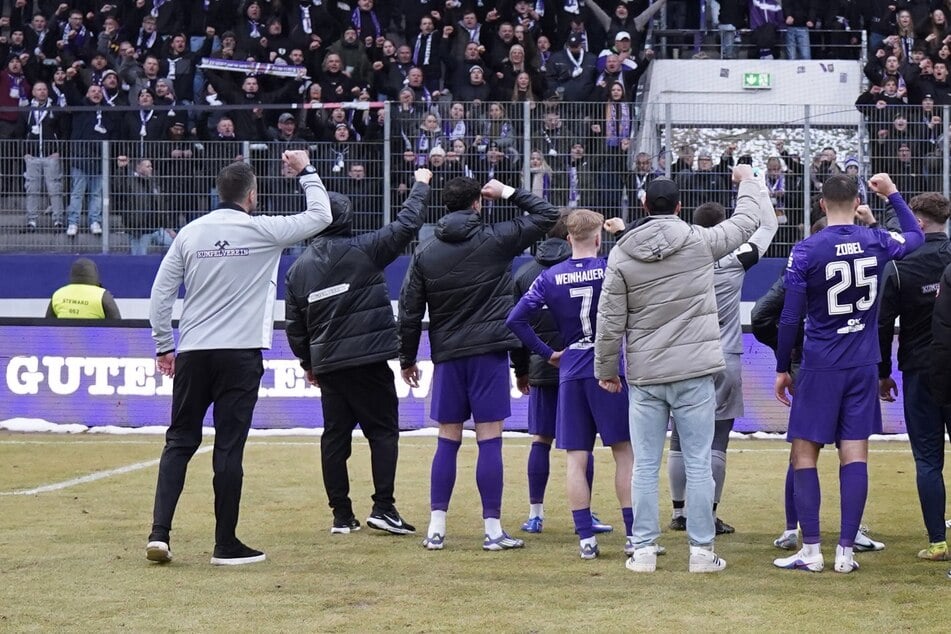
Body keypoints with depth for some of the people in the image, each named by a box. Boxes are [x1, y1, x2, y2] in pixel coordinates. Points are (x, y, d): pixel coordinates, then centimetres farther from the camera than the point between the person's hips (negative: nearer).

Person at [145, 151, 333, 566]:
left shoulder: (190, 233, 6)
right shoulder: (262, 231, -3)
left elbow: (160, 294, 7)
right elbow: (320, 216, 7)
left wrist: (163, 346, 15)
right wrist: (306, 171, 19)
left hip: (192, 354, 3)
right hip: (240, 354, -3)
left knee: (180, 440, 9)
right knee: (229, 447, -1)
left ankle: (160, 532, -3)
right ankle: (226, 545, 2)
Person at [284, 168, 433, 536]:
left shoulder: (299, 267, 7)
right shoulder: (363, 251, -7)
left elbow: (294, 324, 11)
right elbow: (406, 226, -3)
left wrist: (307, 361, 24)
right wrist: (421, 185, 11)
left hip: (327, 364, 5)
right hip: (368, 359, -5)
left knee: (335, 436, 9)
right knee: (383, 430, 1)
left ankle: (341, 515, 9)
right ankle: (383, 507, -9)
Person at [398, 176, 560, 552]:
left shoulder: (425, 255, 4)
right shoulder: (495, 240, -3)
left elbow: (409, 312, 6)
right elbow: (547, 216, 4)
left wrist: (407, 359, 16)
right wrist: (509, 193, 13)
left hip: (447, 356, 3)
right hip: (489, 352, -3)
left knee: (447, 442, 8)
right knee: (490, 440, -2)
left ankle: (436, 528, 7)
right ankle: (493, 530, -2)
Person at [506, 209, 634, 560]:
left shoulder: (550, 277, 2)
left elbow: (516, 319, -1)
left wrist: (547, 353, 8)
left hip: (570, 373, 2)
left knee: (576, 458, 5)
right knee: (625, 451, 4)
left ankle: (585, 538, 2)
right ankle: (634, 534, 0)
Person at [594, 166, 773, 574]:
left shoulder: (621, 256, -2)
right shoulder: (700, 242, -4)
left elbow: (609, 322, 0)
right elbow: (748, 220, 11)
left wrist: (605, 369, 13)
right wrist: (747, 181, 30)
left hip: (644, 377, 1)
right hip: (694, 372, -1)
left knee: (646, 466, 6)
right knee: (699, 463, 2)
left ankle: (644, 549, 7)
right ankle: (701, 551, 3)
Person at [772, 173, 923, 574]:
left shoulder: (806, 251, -9)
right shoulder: (875, 242, 0)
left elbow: (790, 318, -7)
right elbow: (916, 237, 24)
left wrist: (782, 368, 3)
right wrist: (893, 195, 34)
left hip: (819, 368, -3)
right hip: (863, 367, 3)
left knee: (804, 454, 4)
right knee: (855, 455, 3)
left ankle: (811, 551, 0)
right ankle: (846, 552, 2)